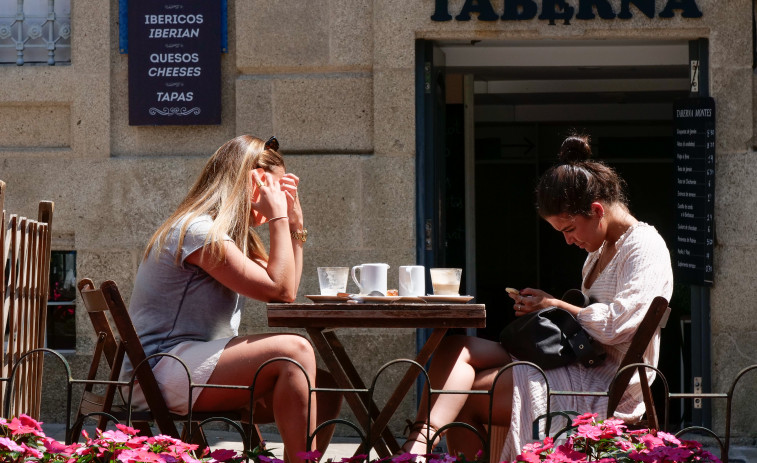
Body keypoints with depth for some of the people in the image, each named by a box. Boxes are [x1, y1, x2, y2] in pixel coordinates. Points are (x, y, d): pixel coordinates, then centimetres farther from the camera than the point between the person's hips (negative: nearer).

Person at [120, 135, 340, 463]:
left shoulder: (232, 233, 18)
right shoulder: (198, 231, -13)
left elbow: (284, 290, 17)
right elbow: (280, 291, -16)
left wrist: (294, 223, 14)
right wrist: (278, 218, -9)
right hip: (162, 371, -10)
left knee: (325, 391, -5)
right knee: (293, 350, -27)